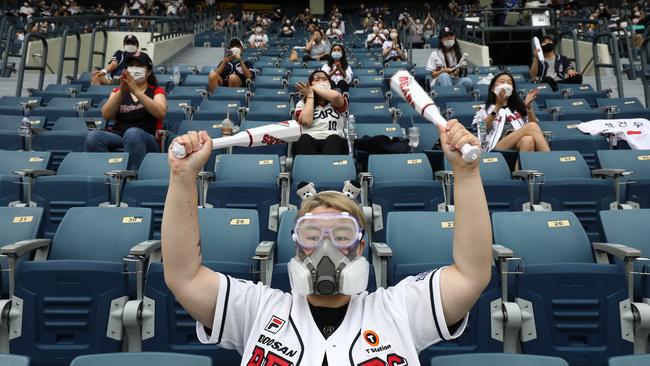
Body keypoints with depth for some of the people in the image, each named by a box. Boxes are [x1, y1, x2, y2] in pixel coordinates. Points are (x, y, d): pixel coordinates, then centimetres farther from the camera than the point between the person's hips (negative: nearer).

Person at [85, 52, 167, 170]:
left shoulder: (156, 91, 13)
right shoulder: (118, 91, 21)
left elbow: (161, 113, -10)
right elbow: (106, 115, 3)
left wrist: (136, 91, -16)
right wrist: (121, 91, -10)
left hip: (147, 139, -3)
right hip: (118, 135, 3)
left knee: (132, 133, -38)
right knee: (93, 136, -29)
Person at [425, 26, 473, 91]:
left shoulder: (458, 53, 16)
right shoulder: (435, 54, 7)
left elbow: (463, 71, 14)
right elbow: (432, 75, 4)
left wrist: (458, 72, -10)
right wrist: (443, 71, -15)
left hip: (455, 81, 3)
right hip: (439, 82, -3)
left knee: (469, 81, -30)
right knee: (444, 76, -39)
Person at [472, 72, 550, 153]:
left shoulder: (518, 107, 32)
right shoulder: (484, 108, 24)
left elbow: (533, 127, 14)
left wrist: (529, 107, 0)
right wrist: (498, 106, -5)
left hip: (521, 148, 3)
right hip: (496, 149, -3)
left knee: (528, 140, -37)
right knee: (532, 126, -29)